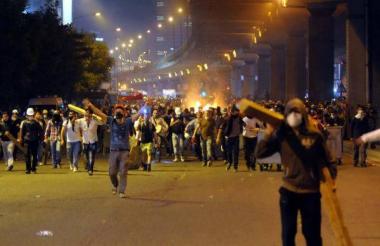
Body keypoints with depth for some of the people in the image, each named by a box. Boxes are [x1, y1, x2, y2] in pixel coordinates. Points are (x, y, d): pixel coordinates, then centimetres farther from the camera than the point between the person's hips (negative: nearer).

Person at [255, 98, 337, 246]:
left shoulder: (314, 135, -6)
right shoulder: (281, 135, -4)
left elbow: (327, 159, 3)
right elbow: (259, 153, -8)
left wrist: (331, 177, -6)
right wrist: (268, 134, -16)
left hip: (311, 192, -1)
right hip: (288, 191, 1)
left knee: (312, 234, 11)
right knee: (288, 234, 12)